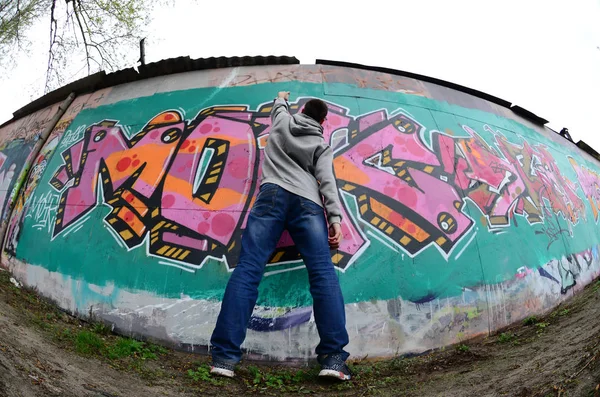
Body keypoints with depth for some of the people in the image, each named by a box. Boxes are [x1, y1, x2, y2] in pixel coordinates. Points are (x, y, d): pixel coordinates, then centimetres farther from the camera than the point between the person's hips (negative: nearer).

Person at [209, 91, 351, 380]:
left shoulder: (282, 122, 28)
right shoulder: (322, 144, 22)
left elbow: (278, 108, 53)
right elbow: (326, 179, 5)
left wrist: (281, 99, 75)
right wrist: (335, 218, -5)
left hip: (273, 194, 1)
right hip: (308, 202, 0)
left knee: (248, 268, -11)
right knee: (323, 272, -7)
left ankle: (225, 356, -17)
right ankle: (333, 358, -16)